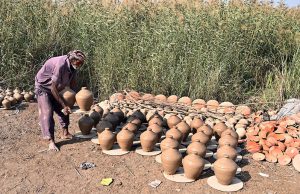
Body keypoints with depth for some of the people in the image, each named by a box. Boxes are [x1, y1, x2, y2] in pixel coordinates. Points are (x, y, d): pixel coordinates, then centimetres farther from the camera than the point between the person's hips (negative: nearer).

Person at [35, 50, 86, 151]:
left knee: (64, 110, 9)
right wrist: (64, 105, -26)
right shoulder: (60, 64, -36)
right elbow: (53, 88, -31)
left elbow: (72, 83, 1)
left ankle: (65, 133, 22)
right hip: (43, 87, -8)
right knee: (47, 113, -14)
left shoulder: (72, 66, -12)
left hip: (56, 88, 8)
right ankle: (51, 141, -12)